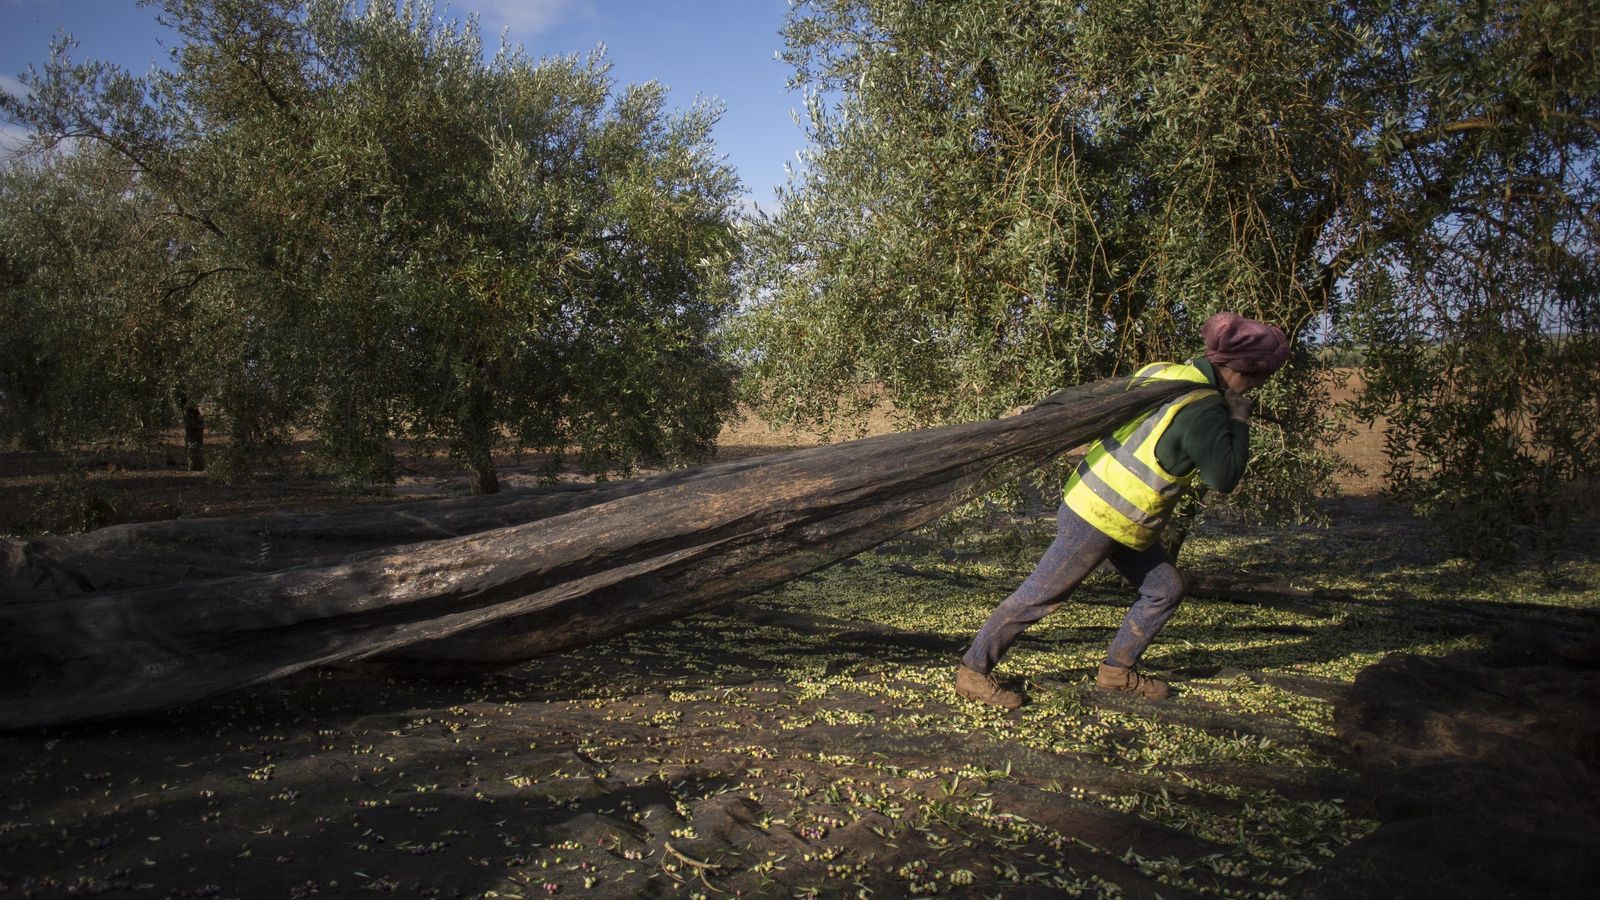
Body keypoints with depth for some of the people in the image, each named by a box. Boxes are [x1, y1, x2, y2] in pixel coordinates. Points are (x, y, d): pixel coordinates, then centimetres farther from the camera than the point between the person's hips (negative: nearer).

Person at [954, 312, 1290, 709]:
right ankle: (972, 670, 11)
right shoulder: (1203, 411, -21)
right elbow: (1224, 476, -18)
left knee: (1166, 589, 15)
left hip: (1090, 496, 10)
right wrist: (1239, 420, -9)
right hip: (1099, 517, -10)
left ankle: (1117, 671, 27)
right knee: (1039, 595, 0)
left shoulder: (1163, 372, 5)